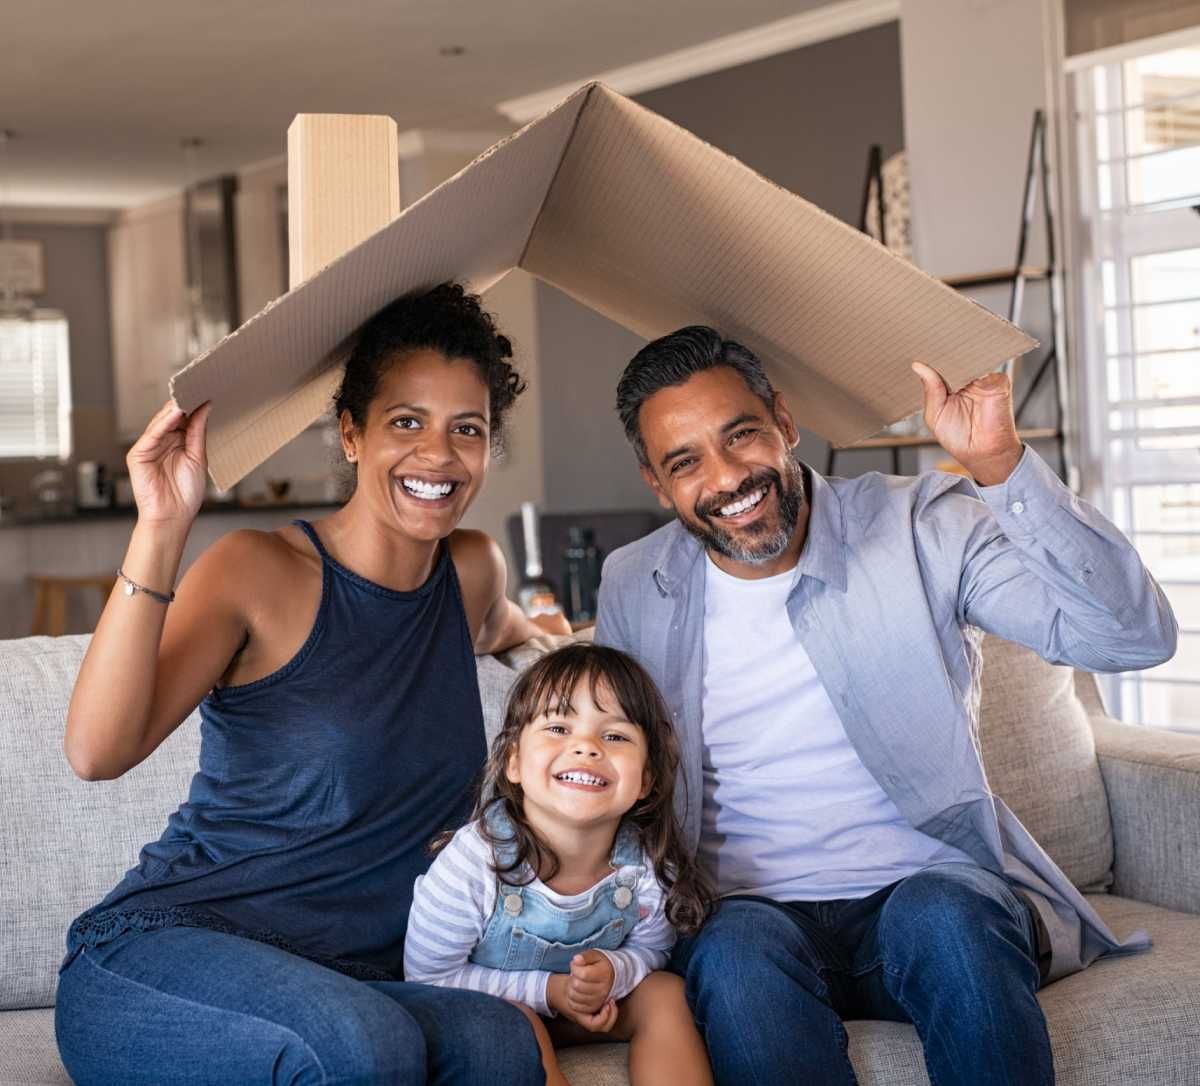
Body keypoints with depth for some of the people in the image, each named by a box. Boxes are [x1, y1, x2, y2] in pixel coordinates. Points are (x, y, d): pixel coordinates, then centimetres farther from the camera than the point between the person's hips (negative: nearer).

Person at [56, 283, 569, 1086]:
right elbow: (98, 751, -22)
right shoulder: (262, 573, -5)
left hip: (348, 981, 5)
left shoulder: (475, 571, 11)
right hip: (156, 957, -4)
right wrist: (160, 532, -26)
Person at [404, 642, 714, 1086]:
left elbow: (648, 950, 0)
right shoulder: (471, 864, -32)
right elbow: (427, 975, -20)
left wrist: (612, 971, -26)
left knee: (666, 992, -13)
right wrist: (546, 991, -27)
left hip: (590, 1005, 4)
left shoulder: (648, 868, -21)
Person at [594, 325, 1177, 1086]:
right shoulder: (633, 588, 7)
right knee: (738, 952, -34)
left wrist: (1000, 464, -23)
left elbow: (1136, 637, -13)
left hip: (932, 891, 0)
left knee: (943, 915, -35)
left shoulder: (918, 527, -2)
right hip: (749, 912, 1)